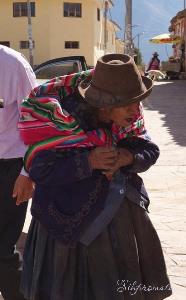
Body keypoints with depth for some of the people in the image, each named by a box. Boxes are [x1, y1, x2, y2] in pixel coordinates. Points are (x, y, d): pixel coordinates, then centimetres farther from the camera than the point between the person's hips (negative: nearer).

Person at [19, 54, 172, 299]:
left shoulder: (130, 117, -9)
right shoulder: (63, 120, -23)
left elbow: (150, 151, -2)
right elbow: (40, 170, -23)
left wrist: (128, 157, -23)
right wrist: (88, 161, -29)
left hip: (122, 211, 4)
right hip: (71, 219, -4)